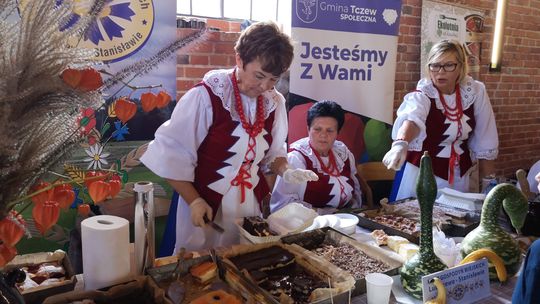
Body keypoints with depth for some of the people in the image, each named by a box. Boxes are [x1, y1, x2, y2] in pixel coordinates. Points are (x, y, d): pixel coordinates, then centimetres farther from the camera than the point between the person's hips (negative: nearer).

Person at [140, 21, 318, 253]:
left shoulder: (274, 102, -2)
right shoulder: (207, 96, -20)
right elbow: (172, 155, -13)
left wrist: (285, 171, -8)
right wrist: (194, 201, -13)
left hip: (252, 205, 5)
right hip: (205, 207, -5)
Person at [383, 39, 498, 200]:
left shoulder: (476, 92, -6)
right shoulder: (422, 95, -17)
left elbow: (485, 144, 0)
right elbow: (411, 119, -41)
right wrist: (400, 144, -62)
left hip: (459, 176, 4)